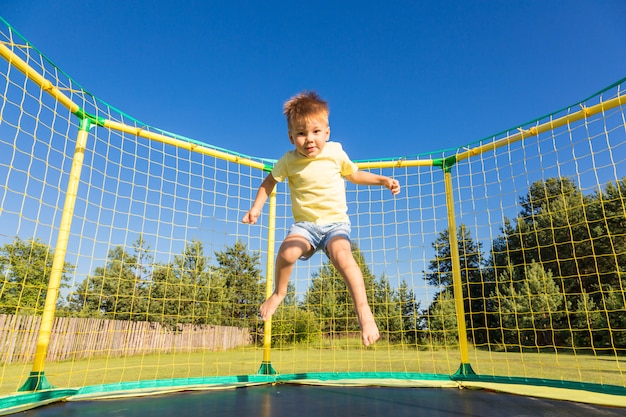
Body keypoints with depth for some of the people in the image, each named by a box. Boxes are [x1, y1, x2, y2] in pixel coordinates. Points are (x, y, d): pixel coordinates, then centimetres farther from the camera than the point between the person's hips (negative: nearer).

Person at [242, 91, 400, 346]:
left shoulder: (335, 152, -2)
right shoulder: (289, 161, -4)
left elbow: (354, 175, 15)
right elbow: (270, 181, 11)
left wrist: (382, 180, 5)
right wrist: (256, 207, -1)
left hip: (335, 222, -1)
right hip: (304, 224, 1)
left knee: (342, 255, -31)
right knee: (287, 252, -28)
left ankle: (363, 310, -24)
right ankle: (279, 292, 3)